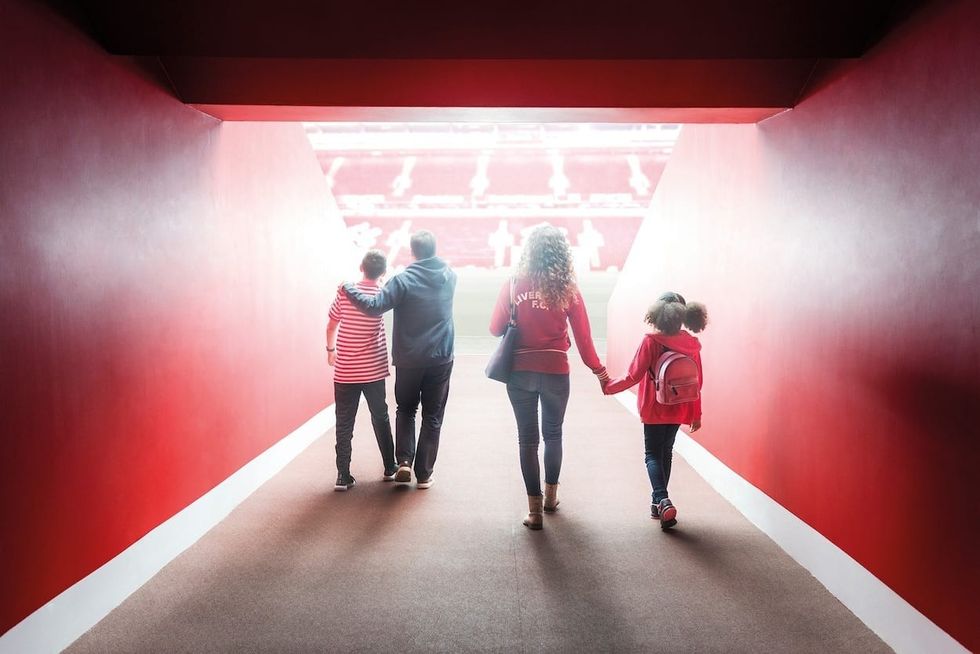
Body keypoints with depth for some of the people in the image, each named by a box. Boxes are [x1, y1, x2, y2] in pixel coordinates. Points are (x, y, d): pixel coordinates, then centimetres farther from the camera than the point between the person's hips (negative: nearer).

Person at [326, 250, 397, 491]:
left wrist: (331, 349, 19)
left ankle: (343, 476, 4)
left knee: (344, 424, 5)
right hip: (373, 371, 1)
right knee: (380, 419, 16)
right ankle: (390, 468, 25)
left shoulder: (344, 292, -5)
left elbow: (331, 327, 3)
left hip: (345, 371, -1)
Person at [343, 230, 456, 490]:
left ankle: (404, 461, 6)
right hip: (441, 359, 2)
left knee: (405, 410, 19)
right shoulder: (450, 276, 0)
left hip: (409, 359, -2)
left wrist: (349, 289, -8)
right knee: (432, 416, 10)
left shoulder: (404, 280, -14)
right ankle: (424, 473, 13)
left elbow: (374, 307, -21)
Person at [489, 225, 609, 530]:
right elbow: (583, 336, -2)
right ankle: (550, 495, 36)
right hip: (556, 372, 1)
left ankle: (535, 508, 10)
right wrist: (598, 370, 11)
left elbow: (496, 328, -1)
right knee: (553, 434, 21)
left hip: (520, 372, -1)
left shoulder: (514, 285, -7)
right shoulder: (568, 289, -6)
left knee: (527, 439, 8)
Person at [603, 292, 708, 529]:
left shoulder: (651, 341, -15)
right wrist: (696, 414, 13)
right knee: (666, 451, 18)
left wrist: (608, 387, 1)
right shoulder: (692, 344, -1)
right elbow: (697, 382, 3)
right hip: (680, 410, 4)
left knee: (653, 454, 6)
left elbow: (634, 377, -15)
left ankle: (662, 500, -14)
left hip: (655, 409, -4)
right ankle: (659, 502, 24)